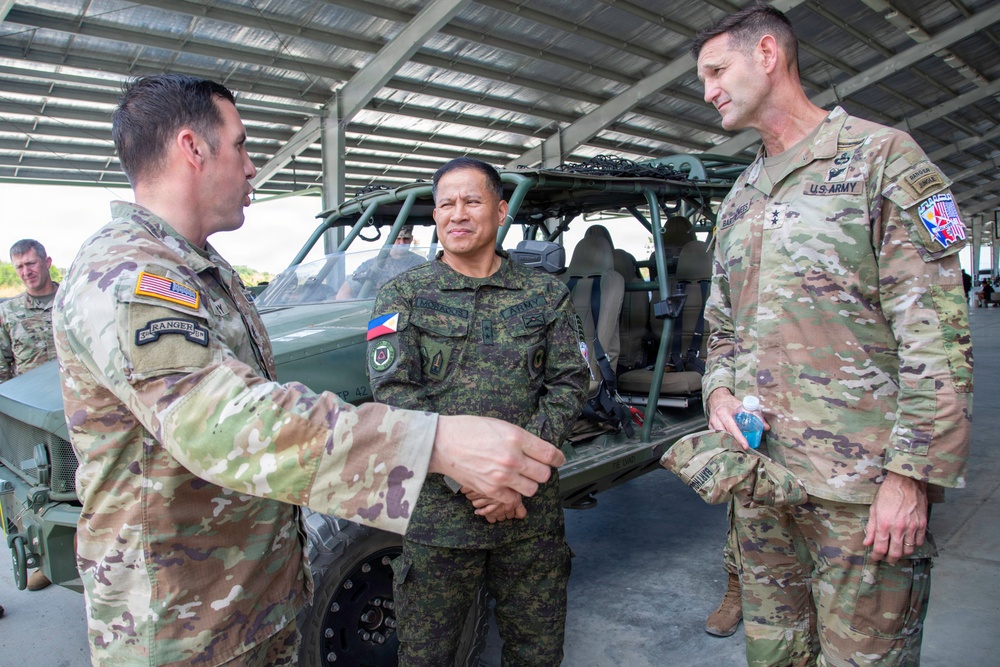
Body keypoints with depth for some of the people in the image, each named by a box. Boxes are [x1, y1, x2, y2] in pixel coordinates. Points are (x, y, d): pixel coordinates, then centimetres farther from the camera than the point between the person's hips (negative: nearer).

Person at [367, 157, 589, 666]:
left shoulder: (547, 295, 6)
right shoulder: (402, 294, 2)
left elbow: (569, 384, 1)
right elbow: (394, 391, -8)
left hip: (533, 510, 2)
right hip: (436, 506, -1)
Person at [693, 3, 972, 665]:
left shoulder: (881, 156, -3)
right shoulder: (738, 199, 17)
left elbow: (936, 332, -10)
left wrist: (910, 474, -15)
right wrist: (719, 389, 1)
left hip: (861, 485, -6)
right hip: (758, 468, 6)